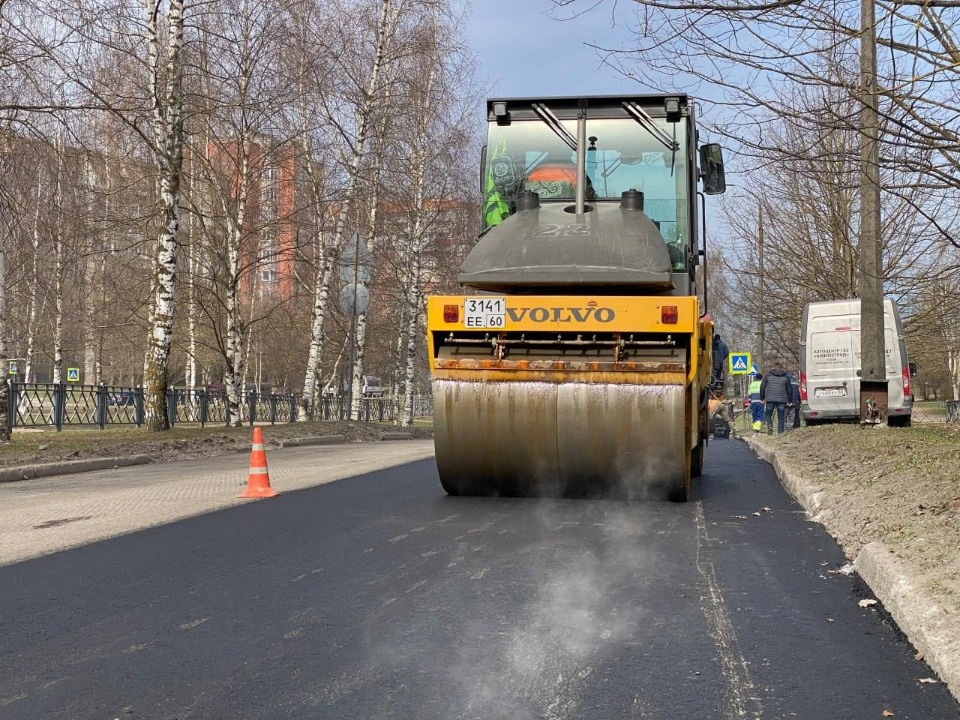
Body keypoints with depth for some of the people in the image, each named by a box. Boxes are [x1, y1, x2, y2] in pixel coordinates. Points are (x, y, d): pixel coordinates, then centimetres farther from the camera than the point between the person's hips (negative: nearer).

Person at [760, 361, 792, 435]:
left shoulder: (768, 376, 5)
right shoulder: (785, 377, 9)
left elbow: (762, 387, 4)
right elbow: (789, 390, 12)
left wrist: (762, 398, 13)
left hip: (770, 399, -1)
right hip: (782, 400, 1)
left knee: (767, 414, 12)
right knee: (781, 417, 7)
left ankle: (769, 426, -13)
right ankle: (780, 432, 3)